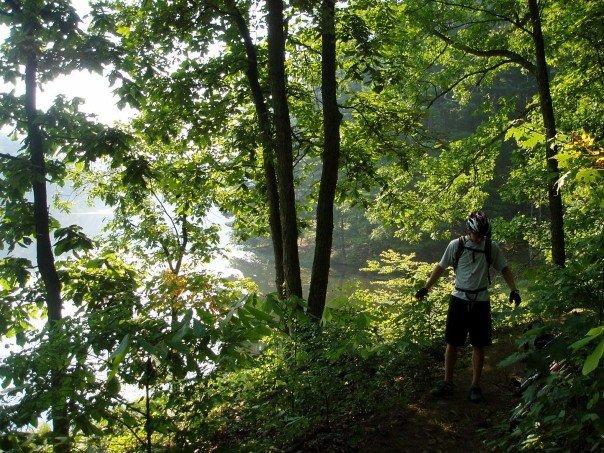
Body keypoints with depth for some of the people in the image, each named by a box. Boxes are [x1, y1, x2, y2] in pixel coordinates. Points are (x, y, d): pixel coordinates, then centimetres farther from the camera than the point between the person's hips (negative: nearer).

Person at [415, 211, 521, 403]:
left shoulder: (492, 248, -1)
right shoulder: (456, 245, -3)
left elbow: (504, 269, 7)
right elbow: (441, 267, 4)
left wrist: (513, 289, -7)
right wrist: (426, 288, -1)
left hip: (480, 302, 0)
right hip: (459, 299, 0)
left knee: (479, 345, 4)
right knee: (452, 343, 4)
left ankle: (475, 386, 16)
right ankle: (447, 383, 15)